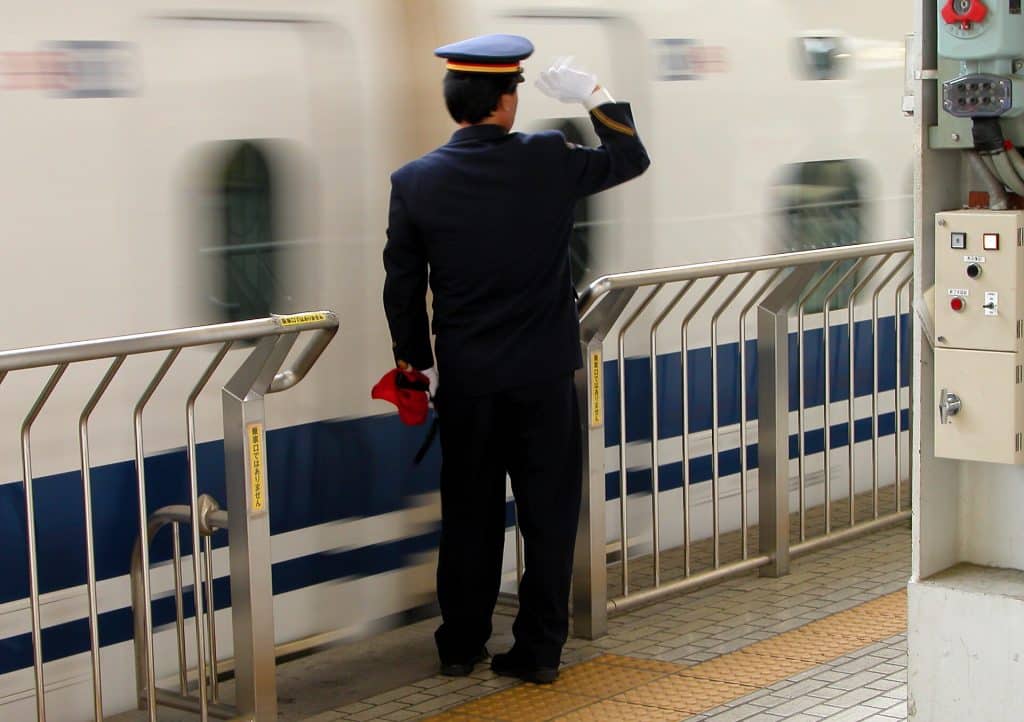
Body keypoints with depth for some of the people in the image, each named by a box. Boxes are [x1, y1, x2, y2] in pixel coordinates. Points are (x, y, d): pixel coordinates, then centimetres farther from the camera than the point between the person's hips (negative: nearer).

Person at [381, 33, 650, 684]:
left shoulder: (414, 182, -7)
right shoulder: (548, 160, -10)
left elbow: (402, 287, 1)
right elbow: (631, 159, 8)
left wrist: (416, 360, 13)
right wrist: (595, 95, 14)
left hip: (464, 379, 2)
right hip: (545, 373, -1)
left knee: (469, 514, 14)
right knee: (549, 512, 9)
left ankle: (461, 647, 22)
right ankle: (539, 649, 14)